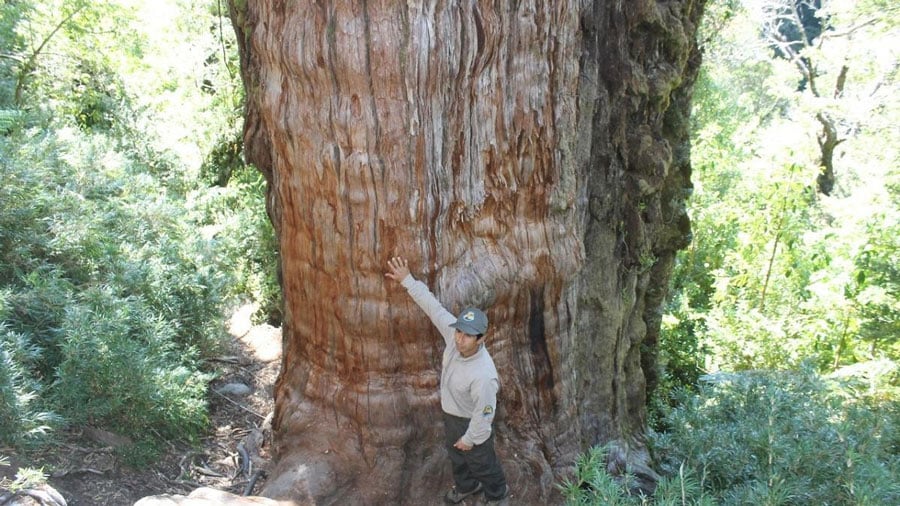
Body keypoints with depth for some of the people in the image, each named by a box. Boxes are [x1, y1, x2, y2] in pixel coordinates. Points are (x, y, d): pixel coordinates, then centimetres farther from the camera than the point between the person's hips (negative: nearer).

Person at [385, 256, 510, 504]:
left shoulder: (483, 375, -43)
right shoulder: (453, 333, -27)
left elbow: (484, 414, -29)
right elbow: (432, 305, -17)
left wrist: (471, 438, -13)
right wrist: (407, 280, -16)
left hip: (471, 421, -7)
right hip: (451, 413, 7)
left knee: (481, 461, 22)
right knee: (456, 454, 32)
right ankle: (466, 485, 62)